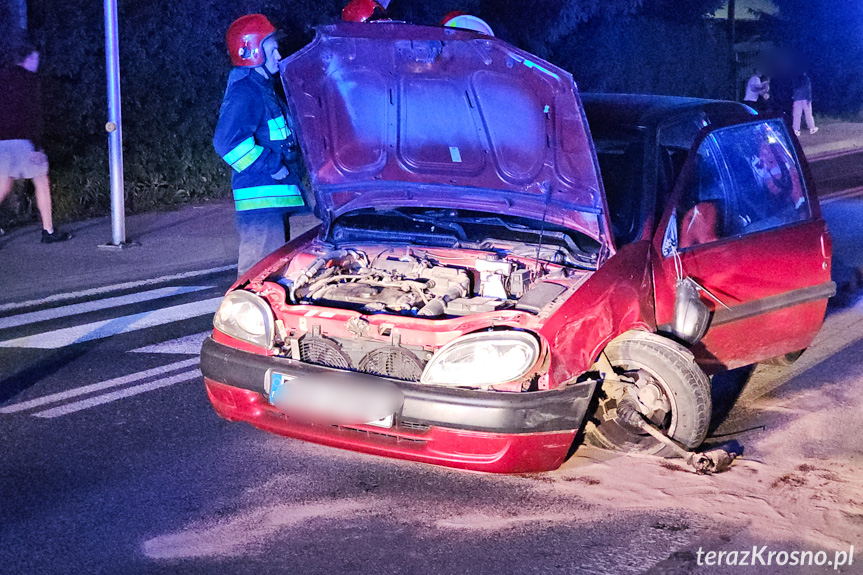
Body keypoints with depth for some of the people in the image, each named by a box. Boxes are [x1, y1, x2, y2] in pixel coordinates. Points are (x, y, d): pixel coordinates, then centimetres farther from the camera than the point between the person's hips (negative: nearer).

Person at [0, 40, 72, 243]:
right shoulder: (29, 79, -7)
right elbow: (33, 114, -14)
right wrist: (36, 146, -17)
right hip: (23, 140, -6)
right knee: (42, 182, 6)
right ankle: (48, 231, 9)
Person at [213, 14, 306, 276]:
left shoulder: (262, 88, 21)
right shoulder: (244, 92, -13)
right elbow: (227, 141, -26)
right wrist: (271, 165, -21)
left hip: (274, 198, 11)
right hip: (261, 198, -11)